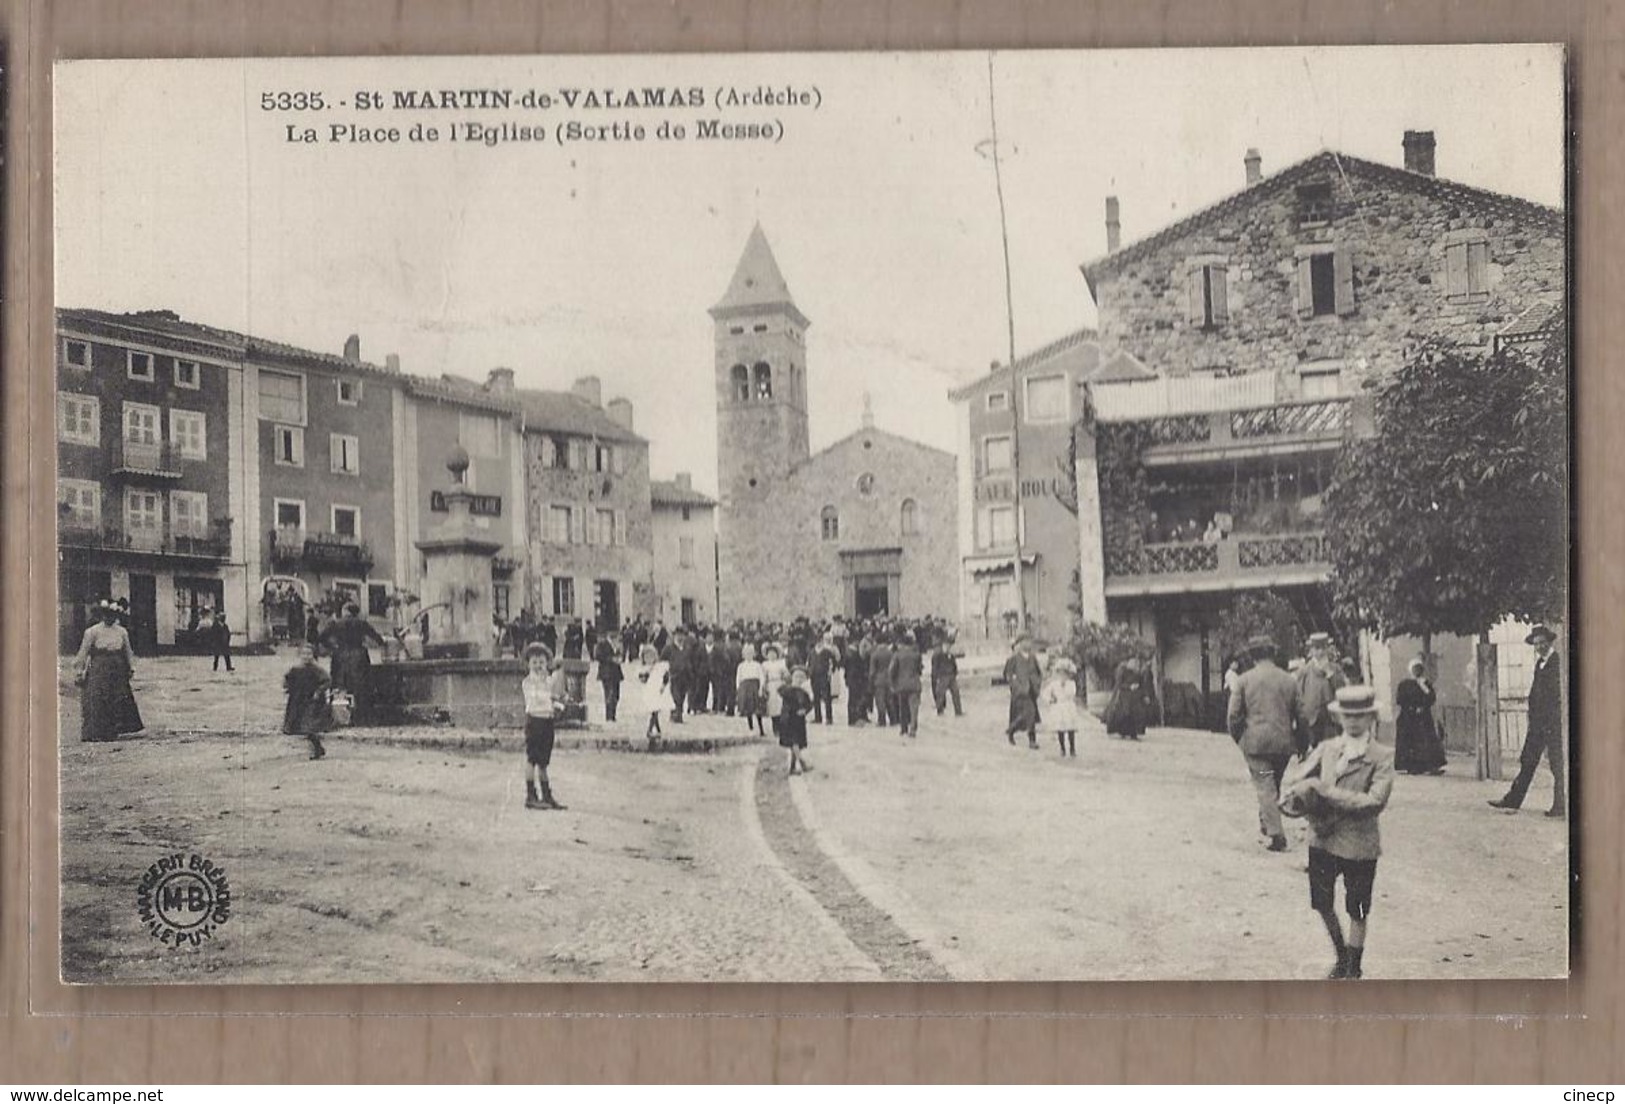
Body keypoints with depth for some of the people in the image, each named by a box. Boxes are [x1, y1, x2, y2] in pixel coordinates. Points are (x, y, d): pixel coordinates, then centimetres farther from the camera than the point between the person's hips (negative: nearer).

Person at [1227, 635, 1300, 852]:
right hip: (1283, 742, 3)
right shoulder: (1289, 680, 4)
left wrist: (1239, 739, 10)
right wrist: (1300, 744, 19)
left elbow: (1234, 715, -4)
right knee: (1275, 784, 20)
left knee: (1264, 786, -3)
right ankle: (1266, 821, 31)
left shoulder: (1245, 680, -4)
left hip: (1255, 742, -3)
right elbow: (1299, 714, 8)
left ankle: (1276, 834, -11)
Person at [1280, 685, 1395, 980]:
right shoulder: (1325, 749, 4)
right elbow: (1293, 778, 6)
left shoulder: (1381, 757, -8)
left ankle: (1354, 969, 26)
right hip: (1322, 839, 4)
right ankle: (1342, 957, 37)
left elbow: (1374, 802, -18)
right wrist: (1295, 798, -17)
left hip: (1358, 843, -4)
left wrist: (1328, 792, -20)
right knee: (1322, 904, 13)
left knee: (1357, 911, 9)